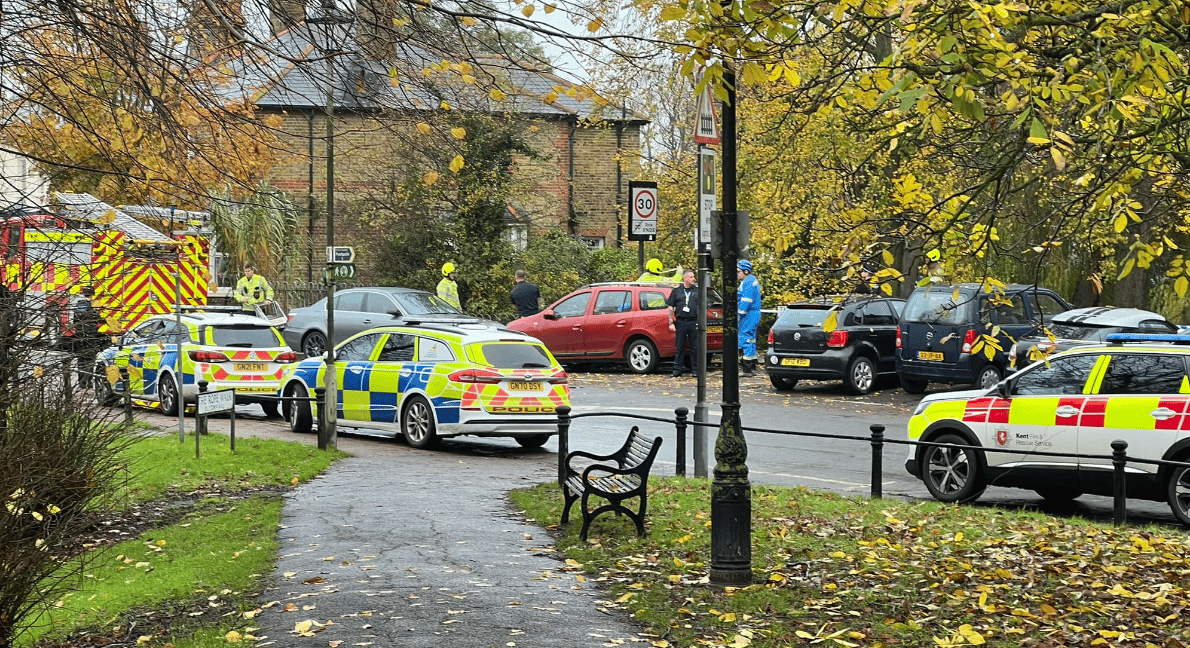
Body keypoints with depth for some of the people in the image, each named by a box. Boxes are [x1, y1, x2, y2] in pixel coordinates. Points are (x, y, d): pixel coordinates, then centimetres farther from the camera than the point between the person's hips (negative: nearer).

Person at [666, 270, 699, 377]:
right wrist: (671, 323, 0)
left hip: (694, 323, 1)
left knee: (695, 348, 2)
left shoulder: (697, 291, 10)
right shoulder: (676, 291, 8)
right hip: (680, 322, 0)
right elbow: (671, 308, 8)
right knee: (680, 347, 2)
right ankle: (677, 369, 7)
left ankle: (695, 369, 8)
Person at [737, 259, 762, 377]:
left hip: (749, 314, -11)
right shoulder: (752, 280, 19)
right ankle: (752, 368, 16)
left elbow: (746, 301, -20)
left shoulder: (748, 282, -14)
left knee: (746, 340, -9)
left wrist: (739, 315, -17)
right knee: (750, 340, 13)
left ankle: (747, 369, -10)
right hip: (754, 314, 11)